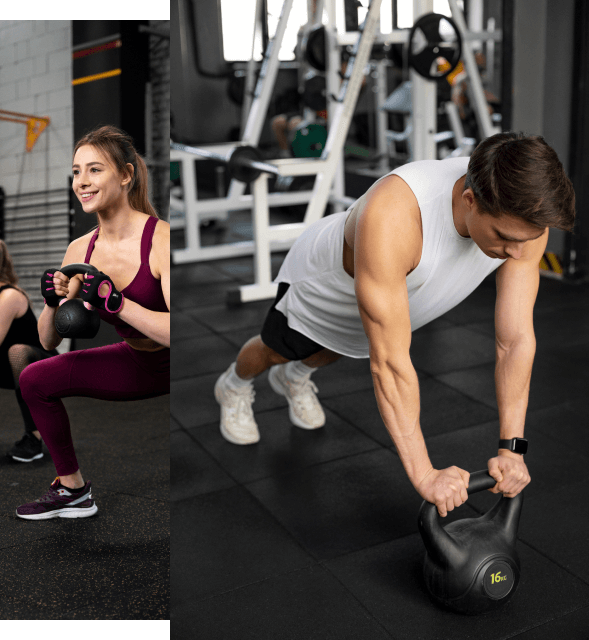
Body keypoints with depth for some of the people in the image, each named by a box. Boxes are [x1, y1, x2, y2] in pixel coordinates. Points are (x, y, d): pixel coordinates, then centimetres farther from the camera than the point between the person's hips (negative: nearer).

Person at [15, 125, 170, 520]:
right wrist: (54, 304, -19)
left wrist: (114, 302, -39)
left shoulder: (161, 239, -26)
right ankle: (73, 491, 21)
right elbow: (49, 341, 1)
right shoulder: (80, 251, -7)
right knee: (35, 380, 5)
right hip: (138, 363, 7)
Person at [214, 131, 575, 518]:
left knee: (336, 350, 32)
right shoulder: (391, 217, -52)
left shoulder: (523, 215, -35)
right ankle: (235, 385, 59)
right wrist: (424, 475, -46)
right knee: (276, 351, 24)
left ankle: (294, 378, 66)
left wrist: (511, 448, -32)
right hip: (324, 279, -4)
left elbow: (517, 339, -28)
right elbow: (389, 361, -49)